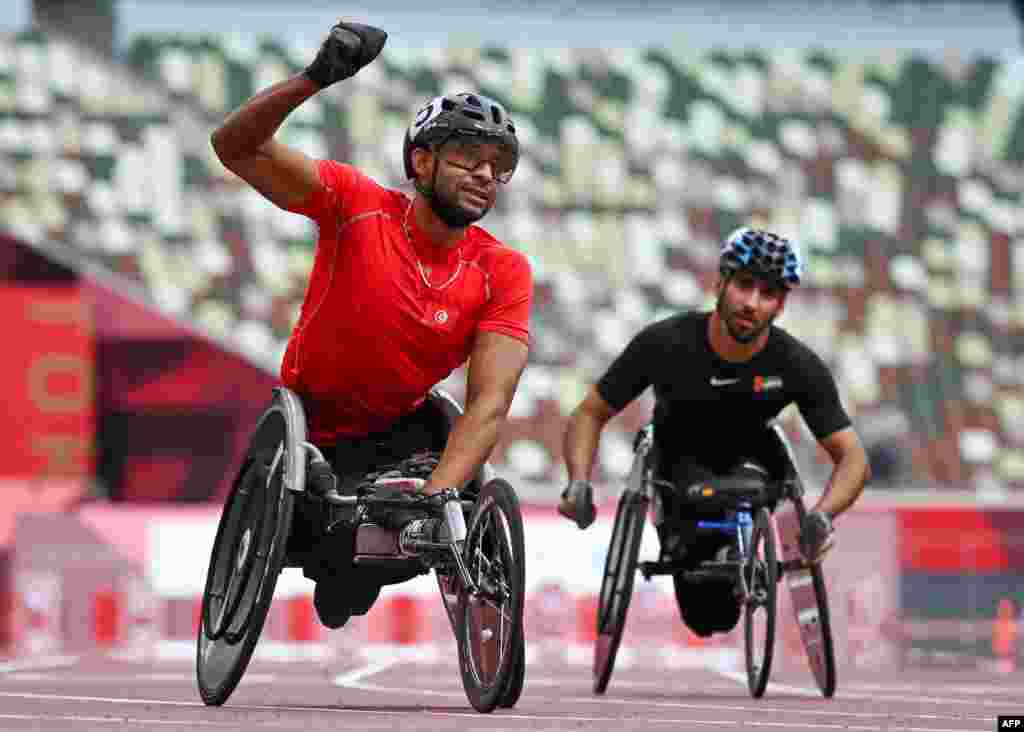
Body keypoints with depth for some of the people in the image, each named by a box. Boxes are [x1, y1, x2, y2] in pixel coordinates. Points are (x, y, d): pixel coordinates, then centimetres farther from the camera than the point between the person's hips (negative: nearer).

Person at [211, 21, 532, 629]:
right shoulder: (358, 205, -20)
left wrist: (435, 496, -42)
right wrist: (315, 79, -46)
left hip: (397, 428, 3)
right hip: (309, 422, -2)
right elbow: (237, 147, -28)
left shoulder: (504, 273, -17)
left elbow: (489, 403, -25)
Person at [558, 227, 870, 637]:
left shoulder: (798, 367, -24)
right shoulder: (664, 344, -27)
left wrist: (822, 515, -39)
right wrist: (578, 482, -32)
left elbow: (853, 458, -19)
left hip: (749, 453, 2)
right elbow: (590, 414, -14)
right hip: (680, 456, -2)